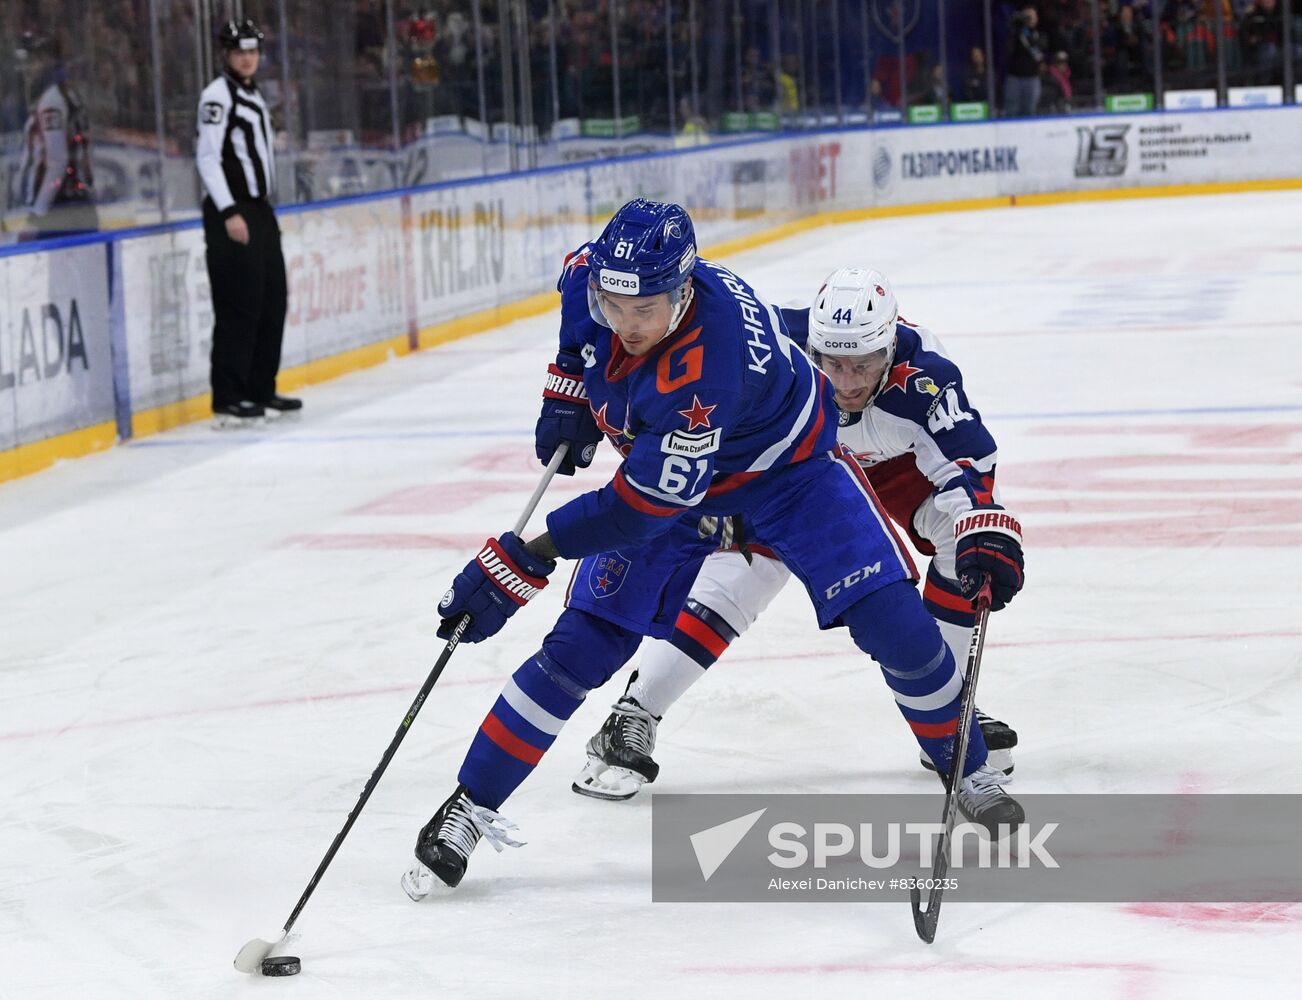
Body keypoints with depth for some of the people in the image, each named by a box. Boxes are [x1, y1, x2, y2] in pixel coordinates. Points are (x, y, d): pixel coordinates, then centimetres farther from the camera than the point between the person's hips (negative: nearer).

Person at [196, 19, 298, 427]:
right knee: (239, 305, -12)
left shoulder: (254, 97, 19)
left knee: (272, 301, 10)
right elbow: (207, 157, -17)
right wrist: (229, 213, -23)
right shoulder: (218, 95, -10)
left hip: (259, 210, 9)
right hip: (231, 213, -9)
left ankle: (261, 390, 19)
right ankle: (228, 400, -12)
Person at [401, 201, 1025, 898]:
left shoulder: (706, 366, -43)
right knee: (580, 646, -7)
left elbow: (640, 505, -40)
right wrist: (566, 394, 1)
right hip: (659, 461, 5)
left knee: (891, 619, -15)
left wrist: (519, 561, -39)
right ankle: (470, 805, 3)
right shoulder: (590, 275, -25)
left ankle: (969, 770, 9)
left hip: (785, 465, -5)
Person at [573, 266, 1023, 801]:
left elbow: (966, 462, -43)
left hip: (894, 460, 1)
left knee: (963, 541, -19)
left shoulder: (922, 372, -40)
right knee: (745, 566, -17)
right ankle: (632, 718, -12)